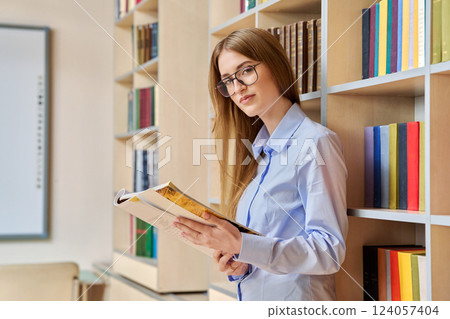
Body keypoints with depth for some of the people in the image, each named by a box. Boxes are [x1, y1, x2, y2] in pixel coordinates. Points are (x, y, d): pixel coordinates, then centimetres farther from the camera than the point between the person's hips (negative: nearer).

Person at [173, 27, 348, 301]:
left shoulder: (315, 142, -11)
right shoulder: (257, 149, 12)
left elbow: (329, 252, -17)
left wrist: (241, 245, -25)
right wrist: (238, 264, -3)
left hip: (294, 298, -6)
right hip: (250, 294, 6)